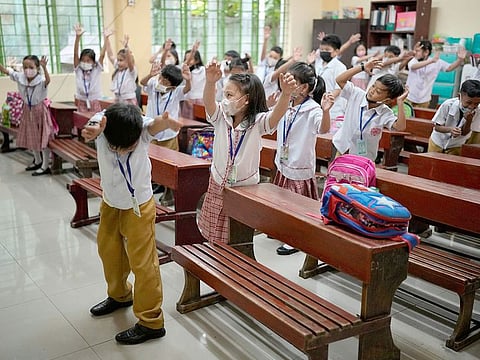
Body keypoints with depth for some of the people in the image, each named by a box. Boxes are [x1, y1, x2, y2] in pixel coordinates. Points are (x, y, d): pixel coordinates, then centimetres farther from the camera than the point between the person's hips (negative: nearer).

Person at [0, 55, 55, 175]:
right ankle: (38, 161, 38)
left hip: (40, 110, -7)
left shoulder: (41, 80, -23)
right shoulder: (20, 77, -7)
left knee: (43, 138, 0)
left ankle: (45, 166, 10)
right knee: (31, 138, 19)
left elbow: (47, 80, -45)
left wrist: (44, 67, -59)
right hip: (28, 110, 7)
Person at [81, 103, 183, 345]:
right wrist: (94, 130, -71)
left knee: (142, 262, -2)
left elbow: (154, 125, -47)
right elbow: (97, 125, -46)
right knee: (109, 252, 23)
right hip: (110, 205, 5)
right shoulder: (102, 129, -23)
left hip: (139, 207, -5)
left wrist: (164, 122, -72)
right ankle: (119, 295, 51)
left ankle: (151, 322, 13)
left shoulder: (141, 131, -26)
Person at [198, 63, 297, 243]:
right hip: (218, 186, 3)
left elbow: (277, 113, -33)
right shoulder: (221, 118, -6)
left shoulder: (257, 122, -14)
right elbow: (208, 102, -25)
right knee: (215, 239, 18)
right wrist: (210, 82, -47)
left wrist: (286, 93, -54)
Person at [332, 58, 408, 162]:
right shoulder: (357, 95, -14)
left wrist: (400, 102, -36)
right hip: (342, 148, 2)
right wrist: (362, 67, -25)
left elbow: (400, 127, -33)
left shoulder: (385, 114, -18)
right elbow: (340, 80, -18)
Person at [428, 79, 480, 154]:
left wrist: (469, 121, -33)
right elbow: (437, 127, -20)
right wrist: (450, 129, -41)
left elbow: (464, 133, -14)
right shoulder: (448, 105, -28)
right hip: (438, 141, -1)